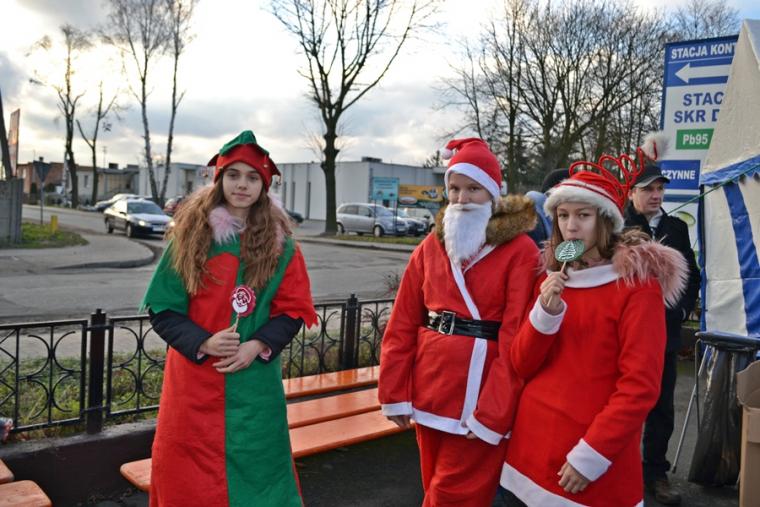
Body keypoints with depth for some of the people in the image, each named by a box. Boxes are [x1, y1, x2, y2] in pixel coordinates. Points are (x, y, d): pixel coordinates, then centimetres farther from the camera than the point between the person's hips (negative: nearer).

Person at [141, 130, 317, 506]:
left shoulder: (280, 245, 1)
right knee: (186, 476, 9)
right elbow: (162, 309, -1)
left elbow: (293, 310, 2)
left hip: (254, 382, 0)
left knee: (254, 470, 9)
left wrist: (258, 346, -14)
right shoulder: (189, 235, -1)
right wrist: (202, 342, -16)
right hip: (194, 380, 0)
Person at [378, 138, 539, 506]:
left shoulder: (520, 251, -9)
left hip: (479, 395, -4)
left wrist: (492, 413, -15)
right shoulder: (432, 245, 6)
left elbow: (516, 341, -13)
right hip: (430, 388, 5)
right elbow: (403, 325, 5)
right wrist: (395, 393, 2)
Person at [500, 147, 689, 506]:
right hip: (531, 440, 5)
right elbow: (521, 366, 1)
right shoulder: (550, 280, 6)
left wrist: (591, 455, -17)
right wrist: (545, 313, -15)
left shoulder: (637, 284, -9)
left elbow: (640, 385, -14)